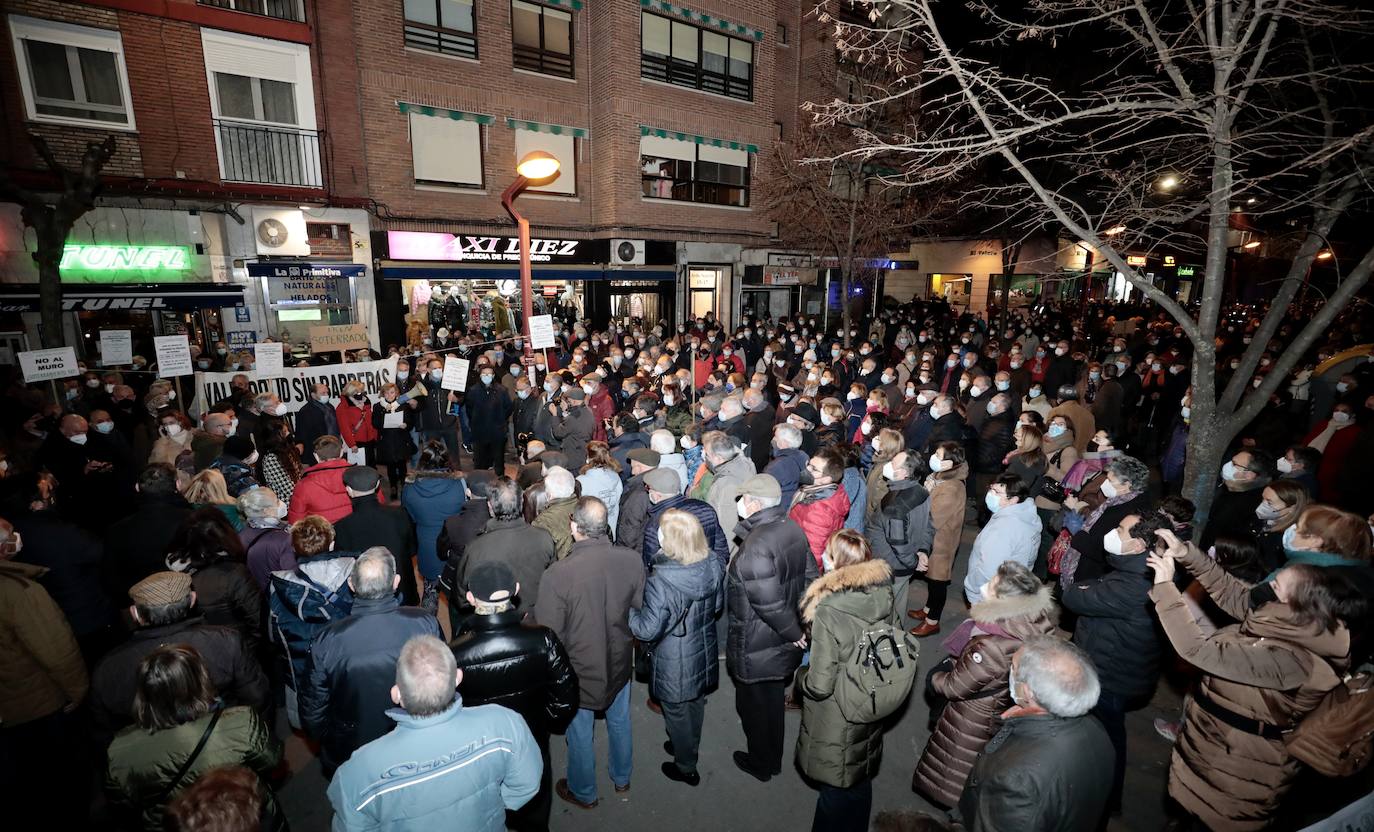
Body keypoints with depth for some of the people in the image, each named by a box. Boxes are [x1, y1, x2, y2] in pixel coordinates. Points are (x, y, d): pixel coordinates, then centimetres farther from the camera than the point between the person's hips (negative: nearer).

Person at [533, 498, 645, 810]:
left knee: (580, 734, 23)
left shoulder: (558, 574, -33)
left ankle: (583, 793, 48)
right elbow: (639, 608, -6)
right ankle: (622, 778, 53)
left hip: (580, 670, -3)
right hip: (619, 663, 3)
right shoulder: (632, 560, -23)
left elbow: (548, 634, -21)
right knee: (619, 722, 29)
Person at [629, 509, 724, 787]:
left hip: (675, 663, -5)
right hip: (704, 652, 6)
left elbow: (648, 630, -26)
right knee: (696, 704, 28)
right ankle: (688, 746, 54)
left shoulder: (660, 581, -35)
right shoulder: (711, 566, -16)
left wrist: (628, 611, -11)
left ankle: (686, 767, 42)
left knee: (676, 712, 20)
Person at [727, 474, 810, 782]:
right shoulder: (793, 528, -6)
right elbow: (810, 573, 4)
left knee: (754, 704, 16)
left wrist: (793, 632, -15)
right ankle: (773, 759, 46)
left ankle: (760, 764, 38)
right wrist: (795, 628, 9)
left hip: (757, 646, -8)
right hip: (783, 641, 8)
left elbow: (769, 602, -31)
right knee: (774, 699, 26)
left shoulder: (755, 546, -32)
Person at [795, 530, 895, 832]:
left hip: (837, 721, -6)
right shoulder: (884, 595, -14)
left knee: (837, 790, 20)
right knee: (860, 782, 29)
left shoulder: (828, 613, -33)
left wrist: (800, 677, -7)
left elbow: (819, 686, -26)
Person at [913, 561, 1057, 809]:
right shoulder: (1038, 622, -20)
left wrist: (935, 676, -5)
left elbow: (954, 687, -27)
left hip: (974, 719, -8)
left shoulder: (991, 647, -42)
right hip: (1001, 712, 8)